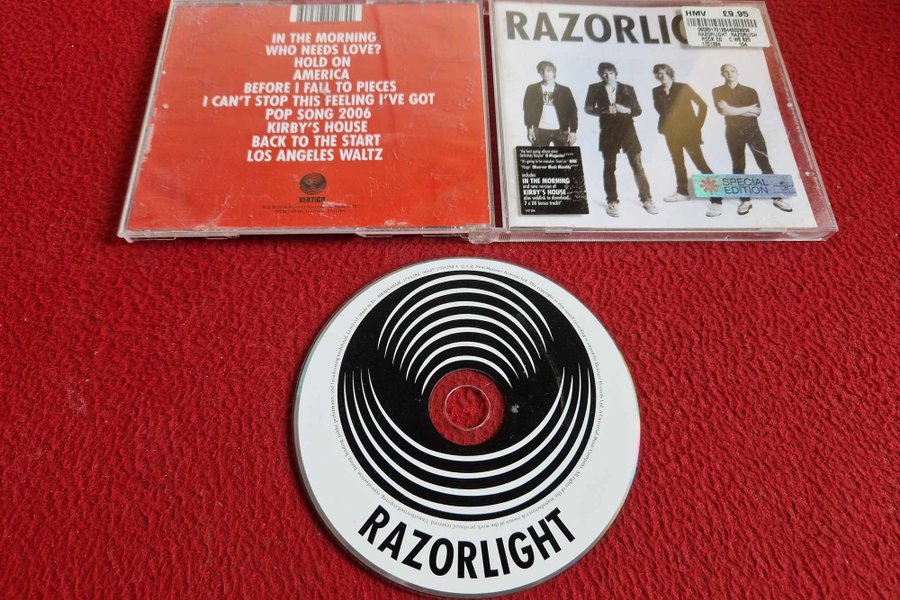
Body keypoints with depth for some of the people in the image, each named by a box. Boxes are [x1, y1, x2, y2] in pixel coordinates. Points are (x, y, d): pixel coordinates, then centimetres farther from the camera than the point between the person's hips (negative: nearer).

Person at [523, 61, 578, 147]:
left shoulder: (564, 91, 8)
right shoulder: (532, 89, 9)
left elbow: (572, 111, 5)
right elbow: (527, 109, 7)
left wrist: (572, 131, -4)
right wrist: (530, 128, -4)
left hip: (561, 131, 0)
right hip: (540, 131, 0)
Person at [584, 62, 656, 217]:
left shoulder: (628, 89, 8)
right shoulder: (595, 89, 5)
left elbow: (638, 110, 9)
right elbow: (588, 108, 0)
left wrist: (626, 110, -12)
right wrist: (605, 110, -15)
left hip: (627, 128, 1)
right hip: (608, 131, 0)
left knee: (637, 165, -1)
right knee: (609, 166, 3)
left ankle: (646, 200, 7)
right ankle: (612, 202, 12)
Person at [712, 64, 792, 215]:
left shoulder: (750, 91, 8)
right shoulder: (718, 91, 3)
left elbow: (757, 112, -4)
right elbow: (723, 110, -14)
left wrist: (734, 110, -12)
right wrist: (747, 109, -7)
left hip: (752, 130, 1)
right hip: (733, 132, -1)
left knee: (764, 164, -2)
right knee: (738, 167, 2)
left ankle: (777, 198, 1)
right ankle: (745, 201, 7)